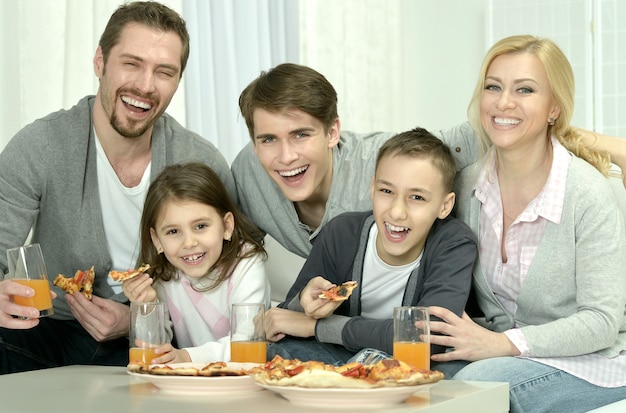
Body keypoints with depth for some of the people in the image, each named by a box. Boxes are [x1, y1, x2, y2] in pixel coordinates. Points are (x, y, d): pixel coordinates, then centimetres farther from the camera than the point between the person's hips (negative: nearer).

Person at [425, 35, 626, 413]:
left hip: (591, 364, -4)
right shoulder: (468, 185, 0)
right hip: (503, 350, 5)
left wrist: (504, 343, -26)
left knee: (478, 382, -32)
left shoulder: (588, 195, -17)